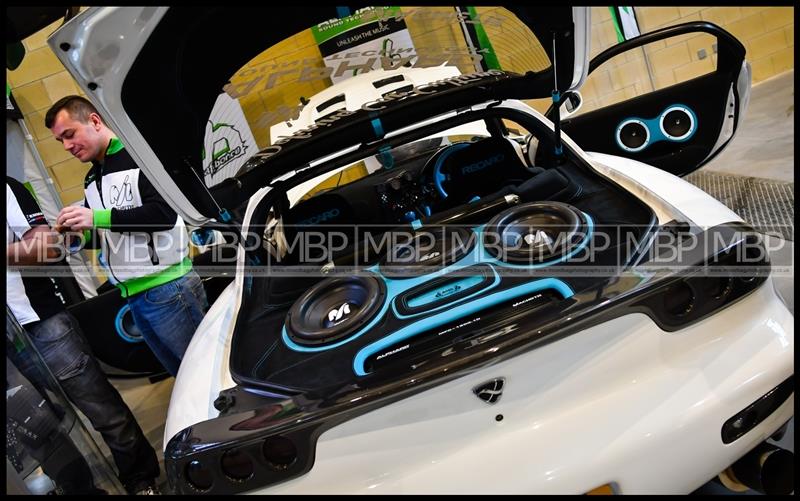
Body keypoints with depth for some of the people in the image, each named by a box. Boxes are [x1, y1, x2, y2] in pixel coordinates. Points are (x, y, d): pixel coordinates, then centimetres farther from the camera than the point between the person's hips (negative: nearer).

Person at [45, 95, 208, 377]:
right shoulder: (92, 180, 20)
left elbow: (164, 213, -19)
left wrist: (98, 218, -21)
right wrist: (79, 235, 5)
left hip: (168, 288, -8)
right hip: (133, 296, 8)